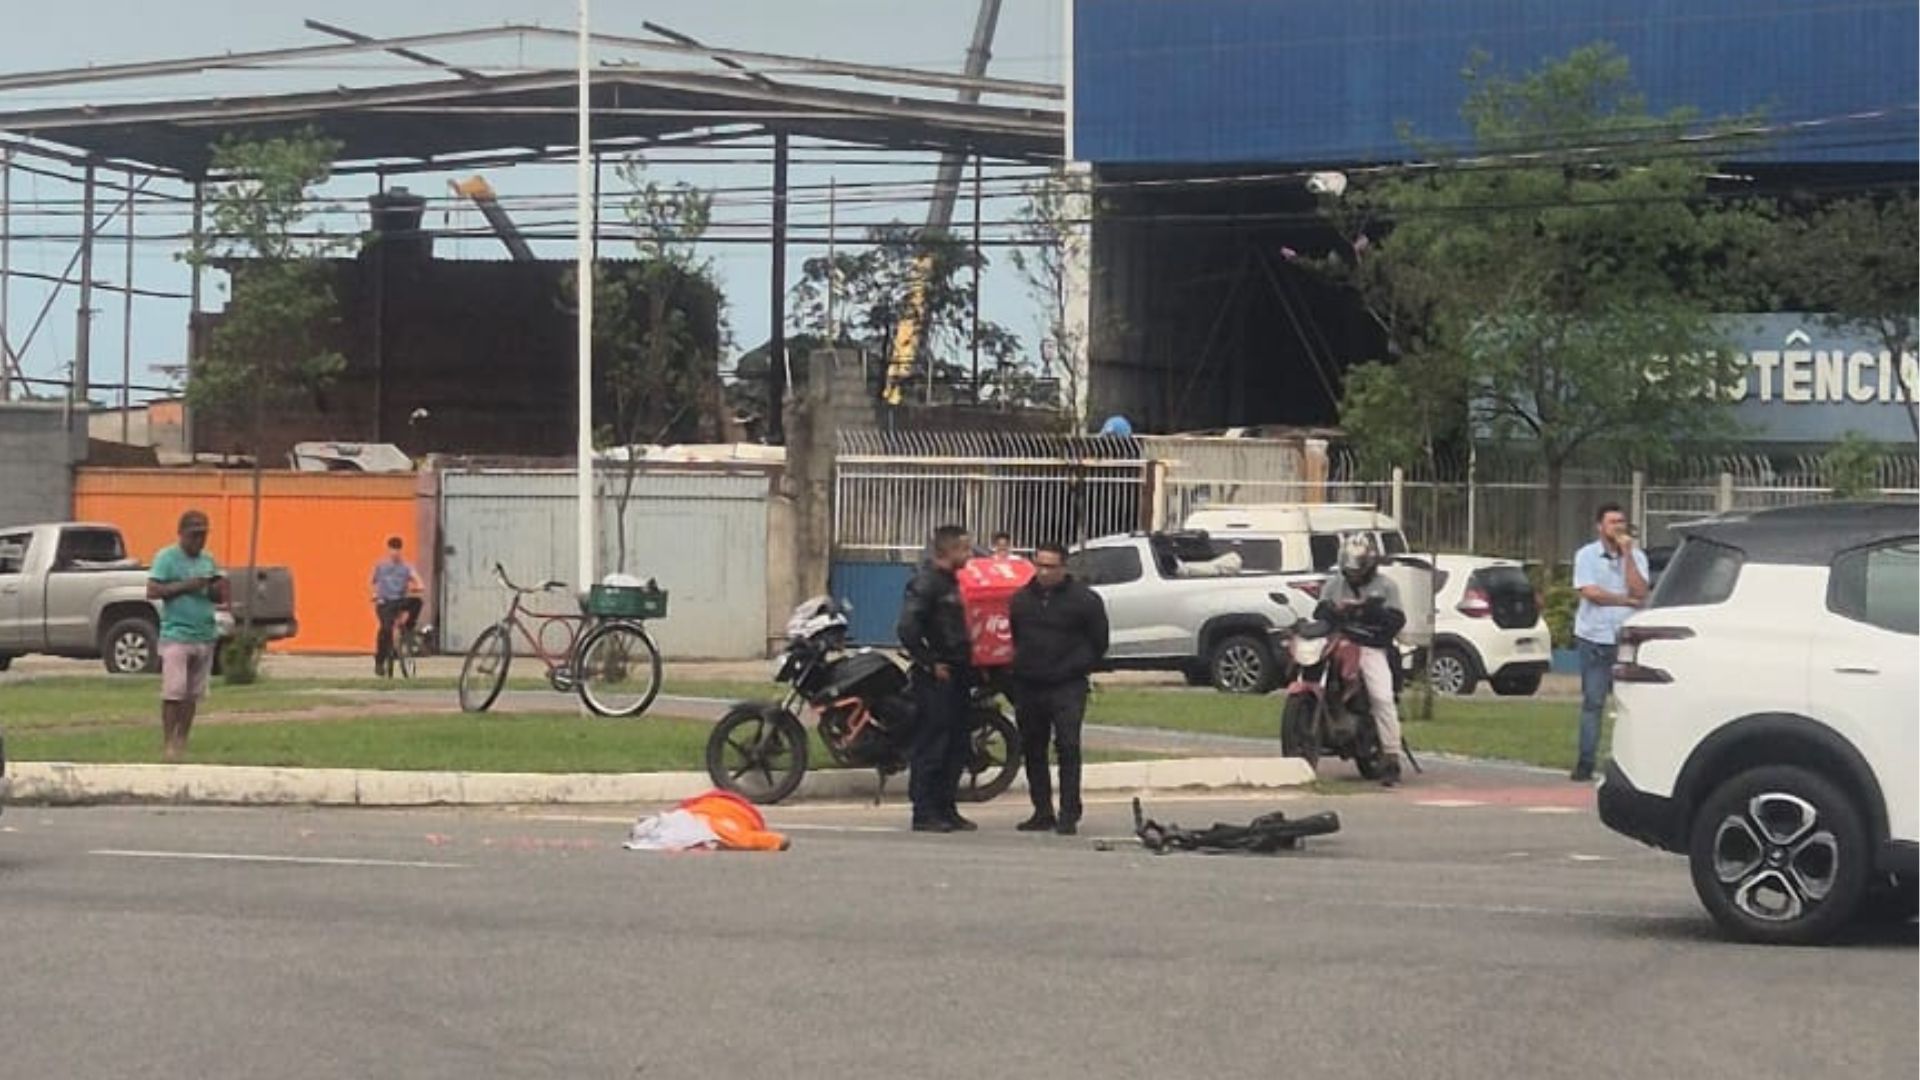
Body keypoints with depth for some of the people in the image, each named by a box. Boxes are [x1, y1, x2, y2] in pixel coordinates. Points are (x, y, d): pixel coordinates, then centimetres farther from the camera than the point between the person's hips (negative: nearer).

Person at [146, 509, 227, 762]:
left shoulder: (208, 560, 16)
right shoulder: (167, 557, -1)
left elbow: (219, 598, 21)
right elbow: (152, 591, -11)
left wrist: (218, 589, -3)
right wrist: (186, 586, -16)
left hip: (205, 635, 6)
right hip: (176, 635, -6)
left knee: (193, 694, 4)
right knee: (174, 692, -10)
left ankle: (182, 743, 10)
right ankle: (167, 743, -7)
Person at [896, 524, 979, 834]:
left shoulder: (953, 582, 16)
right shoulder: (926, 582, -13)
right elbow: (908, 629, -22)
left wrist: (969, 663, 15)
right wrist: (930, 663, -18)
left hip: (957, 674, 9)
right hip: (936, 677, -9)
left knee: (957, 745, 11)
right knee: (931, 744, -6)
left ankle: (946, 809, 17)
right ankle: (924, 812, -3)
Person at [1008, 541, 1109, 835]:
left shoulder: (1084, 600, -3)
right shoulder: (1021, 599, 11)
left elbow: (1099, 643, 4)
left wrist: (1079, 668, 1)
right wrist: (1021, 666, 15)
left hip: (1067, 688, -5)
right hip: (1028, 687, 5)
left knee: (1068, 748, -12)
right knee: (1032, 750, 7)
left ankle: (1069, 815, -11)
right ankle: (1042, 813, 15)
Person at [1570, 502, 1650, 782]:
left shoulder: (1637, 556, 8)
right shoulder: (1586, 555, 2)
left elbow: (1640, 592, -7)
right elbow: (1589, 592, -10)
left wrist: (1627, 554, -9)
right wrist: (1626, 600, -6)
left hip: (1627, 639, 2)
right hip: (1594, 637, -2)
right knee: (1593, 702, 0)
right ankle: (1585, 763, 3)